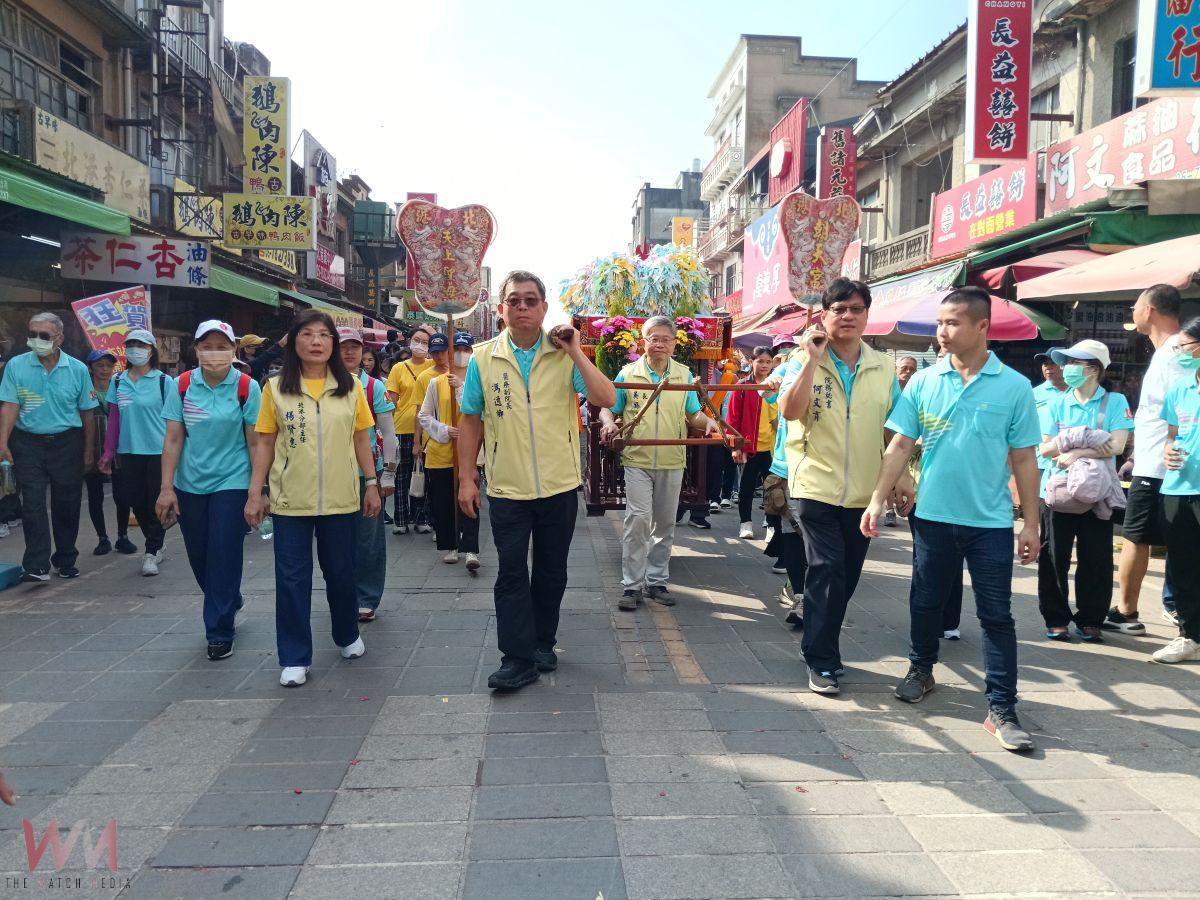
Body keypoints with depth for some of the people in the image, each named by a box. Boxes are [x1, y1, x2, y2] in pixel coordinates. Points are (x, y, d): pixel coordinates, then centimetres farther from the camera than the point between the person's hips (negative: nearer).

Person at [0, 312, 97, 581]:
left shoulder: (77, 369, 1)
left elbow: (87, 413, 5)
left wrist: (89, 450, 4)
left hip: (67, 444, 1)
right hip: (28, 444, -1)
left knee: (67, 505, 8)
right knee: (33, 505, -5)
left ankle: (66, 561, 23)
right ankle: (36, 566, -4)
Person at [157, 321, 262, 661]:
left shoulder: (247, 387, -7)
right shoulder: (183, 385, 0)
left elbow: (255, 443, -5)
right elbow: (173, 439, 0)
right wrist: (167, 488, -3)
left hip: (231, 483, -3)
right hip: (189, 485, 3)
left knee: (224, 557, -4)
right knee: (198, 556, 12)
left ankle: (220, 632, 10)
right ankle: (230, 603, 39)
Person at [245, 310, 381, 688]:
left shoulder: (350, 387, 2)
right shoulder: (276, 388, -1)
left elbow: (361, 438, 7)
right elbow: (264, 443, 2)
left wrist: (372, 484, 5)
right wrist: (255, 492, -1)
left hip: (341, 499, 1)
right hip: (290, 501, -1)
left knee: (341, 573, 13)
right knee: (292, 579, 4)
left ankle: (348, 635, 37)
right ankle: (295, 658, 16)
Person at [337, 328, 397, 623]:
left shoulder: (375, 387, 0)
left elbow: (388, 433, 0)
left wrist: (388, 474, -5)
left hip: (368, 472, -2)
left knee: (368, 537, 4)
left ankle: (367, 599, 15)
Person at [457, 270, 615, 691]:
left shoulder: (564, 354, -2)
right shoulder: (483, 357, -1)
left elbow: (606, 399, -13)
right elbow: (471, 420, 3)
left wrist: (576, 353, -16)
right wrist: (466, 478, 1)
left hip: (559, 485, 1)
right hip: (507, 488, 0)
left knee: (552, 572, 13)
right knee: (511, 573, 1)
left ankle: (542, 644, 31)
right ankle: (518, 659, 9)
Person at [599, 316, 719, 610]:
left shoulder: (684, 374, 9)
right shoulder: (628, 373, 3)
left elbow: (693, 414, 11)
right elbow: (607, 408, 7)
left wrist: (707, 421, -10)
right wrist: (608, 422, -15)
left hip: (672, 462, 3)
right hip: (637, 460, -3)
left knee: (665, 524, 9)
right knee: (638, 520, -11)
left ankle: (656, 581, 21)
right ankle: (632, 585, -2)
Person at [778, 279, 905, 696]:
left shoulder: (883, 367, 7)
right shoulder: (806, 361, -3)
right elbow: (789, 411, -19)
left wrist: (901, 476, 5)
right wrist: (813, 359, -19)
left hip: (864, 491, 4)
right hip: (817, 485, -4)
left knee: (846, 576, 12)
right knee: (827, 571, -10)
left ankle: (823, 647, 30)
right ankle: (821, 661, 3)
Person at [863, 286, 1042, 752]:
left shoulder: (1014, 386, -4)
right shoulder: (924, 382, 0)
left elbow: (1024, 460, 0)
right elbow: (900, 446, 2)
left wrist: (1031, 523, -1)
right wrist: (877, 500, -4)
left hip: (991, 522, -2)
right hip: (932, 516, 2)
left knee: (997, 615, 3)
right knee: (925, 602, 15)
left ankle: (1002, 709, 11)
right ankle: (921, 670, 38)